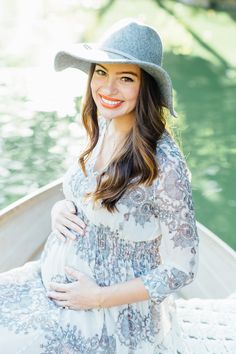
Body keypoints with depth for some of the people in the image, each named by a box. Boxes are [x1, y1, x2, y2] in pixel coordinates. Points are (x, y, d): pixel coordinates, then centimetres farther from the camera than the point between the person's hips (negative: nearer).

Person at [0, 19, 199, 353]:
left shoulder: (165, 166, -26)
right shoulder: (104, 129, -4)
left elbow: (181, 269, -18)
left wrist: (98, 297, -17)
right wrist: (61, 209, -7)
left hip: (110, 313, -7)